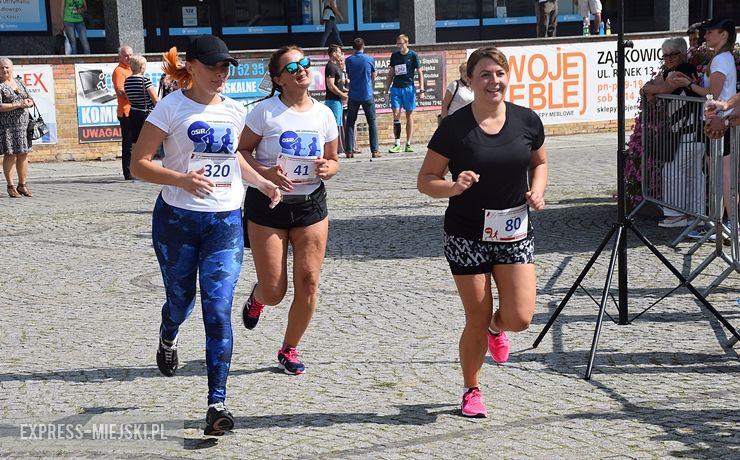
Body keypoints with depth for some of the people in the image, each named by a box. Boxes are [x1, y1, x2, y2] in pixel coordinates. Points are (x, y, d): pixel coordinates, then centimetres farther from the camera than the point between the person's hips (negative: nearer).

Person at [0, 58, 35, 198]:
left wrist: (28, 102, -6)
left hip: (23, 123, 6)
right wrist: (18, 104, -17)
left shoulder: (19, 83, 15)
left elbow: (30, 101, 18)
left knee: (23, 155, 7)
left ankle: (22, 185, 16)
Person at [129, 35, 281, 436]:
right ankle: (167, 341, 52)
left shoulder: (235, 112, 7)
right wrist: (183, 180, -26)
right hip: (177, 219, -2)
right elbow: (138, 164, -10)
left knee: (218, 310, -9)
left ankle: (217, 404, -7)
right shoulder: (171, 107, -8)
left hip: (225, 222, 2)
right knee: (181, 300, 14)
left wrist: (262, 183, 12)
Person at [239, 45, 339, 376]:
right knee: (274, 292, -2)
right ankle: (256, 297, 38)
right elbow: (241, 151, -4)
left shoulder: (323, 114, 3)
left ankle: (289, 350, 18)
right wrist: (265, 172, -21)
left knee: (308, 282, -3)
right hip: (268, 203, -3)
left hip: (311, 203, 3)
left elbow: (333, 161, 13)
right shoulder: (265, 111, -9)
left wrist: (328, 169, -11)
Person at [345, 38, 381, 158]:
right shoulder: (370, 59, -4)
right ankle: (374, 150, 1)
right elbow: (373, 78, 7)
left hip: (353, 96, 1)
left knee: (350, 123, 9)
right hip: (367, 96, -1)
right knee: (372, 122, 6)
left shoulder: (348, 60, -2)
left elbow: (349, 76, 10)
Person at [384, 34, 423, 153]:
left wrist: (421, 89, -7)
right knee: (396, 115, -5)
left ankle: (408, 144, 8)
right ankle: (397, 144, -4)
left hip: (409, 88, -2)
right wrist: (386, 90, 13)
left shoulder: (413, 55, -1)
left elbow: (419, 73, 2)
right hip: (396, 88, 2)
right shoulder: (394, 55, 9)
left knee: (409, 115, 3)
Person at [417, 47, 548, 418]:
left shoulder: (527, 121, -1)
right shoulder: (454, 126, -11)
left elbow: (540, 162, 17)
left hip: (514, 234, 3)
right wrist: (454, 187, -25)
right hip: (467, 237, -2)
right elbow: (425, 180, -6)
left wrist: (537, 190, -2)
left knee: (519, 317, -8)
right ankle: (472, 392, 26)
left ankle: (496, 328, 31)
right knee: (477, 321, 2)